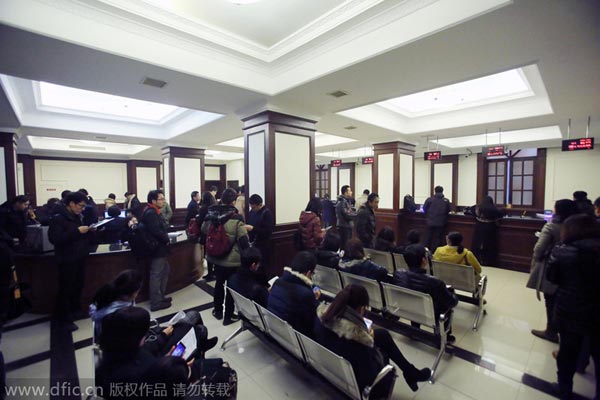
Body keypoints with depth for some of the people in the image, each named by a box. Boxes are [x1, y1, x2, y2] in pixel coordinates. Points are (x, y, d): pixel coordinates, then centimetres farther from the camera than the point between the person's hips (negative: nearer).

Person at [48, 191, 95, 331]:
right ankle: (64, 318, 13)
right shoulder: (58, 218, -12)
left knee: (78, 286, 15)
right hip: (67, 260, -7)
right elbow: (55, 239, -23)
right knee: (66, 289, 1)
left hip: (79, 258, 7)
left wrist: (89, 231, 0)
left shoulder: (77, 217, 10)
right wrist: (77, 231, -25)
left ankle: (76, 311, 31)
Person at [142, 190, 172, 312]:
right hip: (157, 248, -11)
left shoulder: (152, 212, 13)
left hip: (159, 248, 11)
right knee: (156, 276, 0)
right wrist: (167, 239, -14)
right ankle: (156, 303, 12)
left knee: (165, 271, 20)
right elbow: (156, 231, -29)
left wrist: (165, 238, 3)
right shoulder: (150, 213, -20)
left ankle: (160, 297, 32)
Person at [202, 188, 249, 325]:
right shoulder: (236, 218, -20)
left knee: (219, 282, 23)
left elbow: (204, 231, 11)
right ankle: (228, 316, 22)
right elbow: (243, 240, -19)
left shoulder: (211, 215, -3)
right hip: (232, 259, -6)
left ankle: (218, 311, 39)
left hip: (215, 257, 6)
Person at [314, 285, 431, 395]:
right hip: (351, 380, -5)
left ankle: (410, 372, 34)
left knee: (383, 334, 15)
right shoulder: (356, 337, -39)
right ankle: (411, 373, 39)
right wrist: (369, 340, -12)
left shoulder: (322, 313, -20)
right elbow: (369, 376, -23)